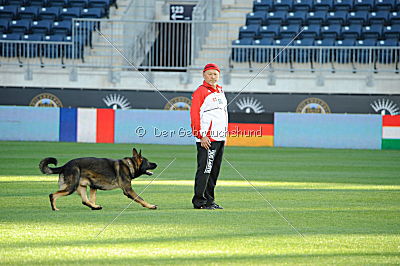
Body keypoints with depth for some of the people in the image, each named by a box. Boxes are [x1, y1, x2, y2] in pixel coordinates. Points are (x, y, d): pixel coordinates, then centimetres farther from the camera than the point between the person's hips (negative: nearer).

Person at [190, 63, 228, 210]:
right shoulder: (200, 92, -8)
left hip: (220, 138, 9)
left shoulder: (220, 91, 18)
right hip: (207, 139, -9)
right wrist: (201, 136, -19)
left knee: (214, 171, 11)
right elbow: (194, 115, -14)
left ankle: (209, 200, 17)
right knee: (204, 170, -9)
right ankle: (199, 202, -7)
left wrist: (224, 135, 19)